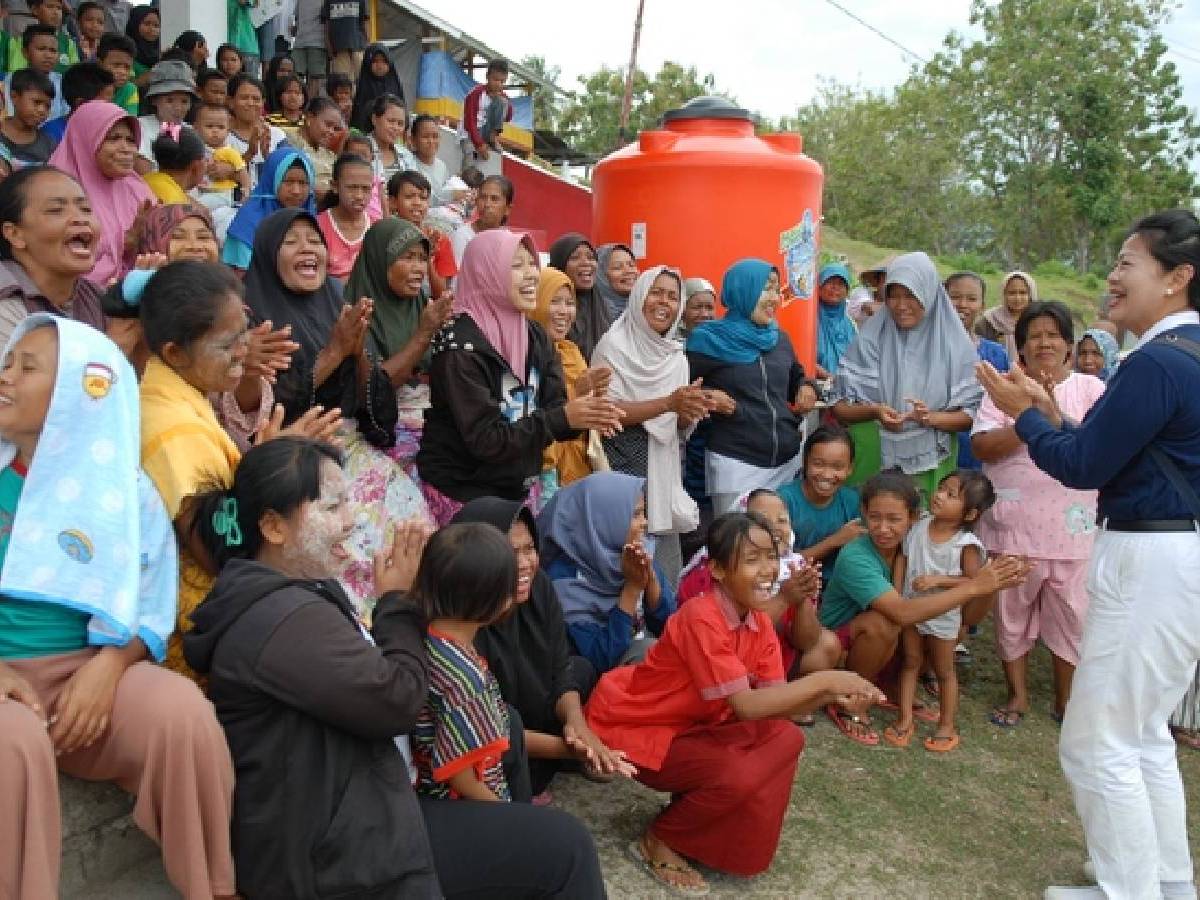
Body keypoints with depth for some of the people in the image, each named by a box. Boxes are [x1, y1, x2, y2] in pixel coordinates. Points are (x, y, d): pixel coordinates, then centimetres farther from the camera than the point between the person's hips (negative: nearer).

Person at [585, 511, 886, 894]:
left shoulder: (760, 624, -3)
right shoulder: (701, 619, -29)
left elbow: (777, 702, -5)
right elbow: (746, 706, -31)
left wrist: (831, 696, -23)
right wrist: (824, 679, -30)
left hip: (687, 725, 8)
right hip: (633, 729, -8)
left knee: (785, 738, -9)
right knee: (739, 774, -27)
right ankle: (656, 840, -2)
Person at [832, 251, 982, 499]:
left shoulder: (954, 345, 1)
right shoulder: (870, 340, 2)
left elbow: (971, 414, 2)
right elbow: (840, 407, 1)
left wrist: (931, 418, -16)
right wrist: (874, 411, -17)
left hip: (930, 465, 0)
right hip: (872, 462, 0)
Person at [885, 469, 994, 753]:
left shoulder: (966, 544, -21)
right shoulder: (918, 526, -10)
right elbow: (903, 559, -1)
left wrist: (937, 580, -28)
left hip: (943, 615, -3)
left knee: (944, 670, 13)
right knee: (911, 663, 14)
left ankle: (947, 725, 27)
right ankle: (904, 719, 23)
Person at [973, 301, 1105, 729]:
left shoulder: (1090, 388, 3)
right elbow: (982, 447, -10)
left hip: (1072, 528, 0)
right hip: (1013, 526, 0)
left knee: (1071, 615, 9)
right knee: (1012, 612, 11)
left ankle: (1066, 698, 28)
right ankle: (1018, 694, 28)